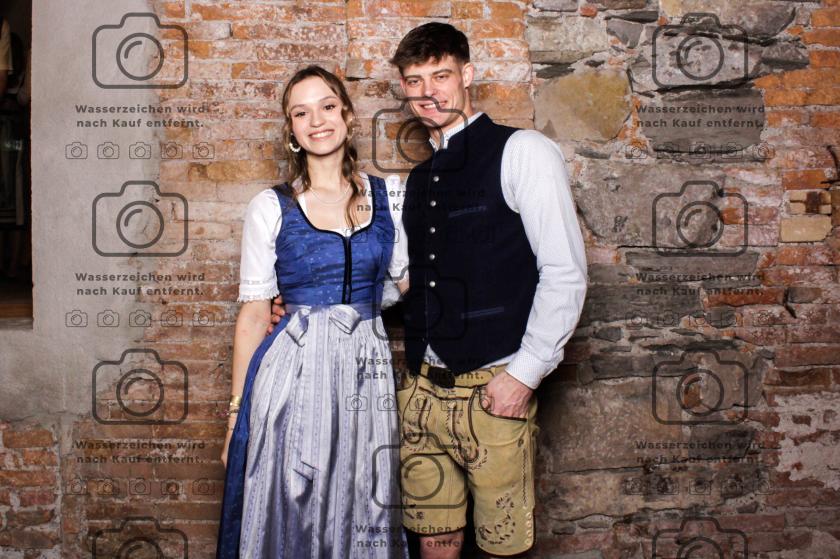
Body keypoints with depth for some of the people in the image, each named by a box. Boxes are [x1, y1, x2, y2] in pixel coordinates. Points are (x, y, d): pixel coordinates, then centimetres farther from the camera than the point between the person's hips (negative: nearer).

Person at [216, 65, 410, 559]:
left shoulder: (389, 197, 5)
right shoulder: (270, 208, 0)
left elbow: (405, 286, 15)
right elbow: (254, 315, 1)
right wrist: (238, 409, 1)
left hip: (369, 370, 2)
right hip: (296, 373, -2)